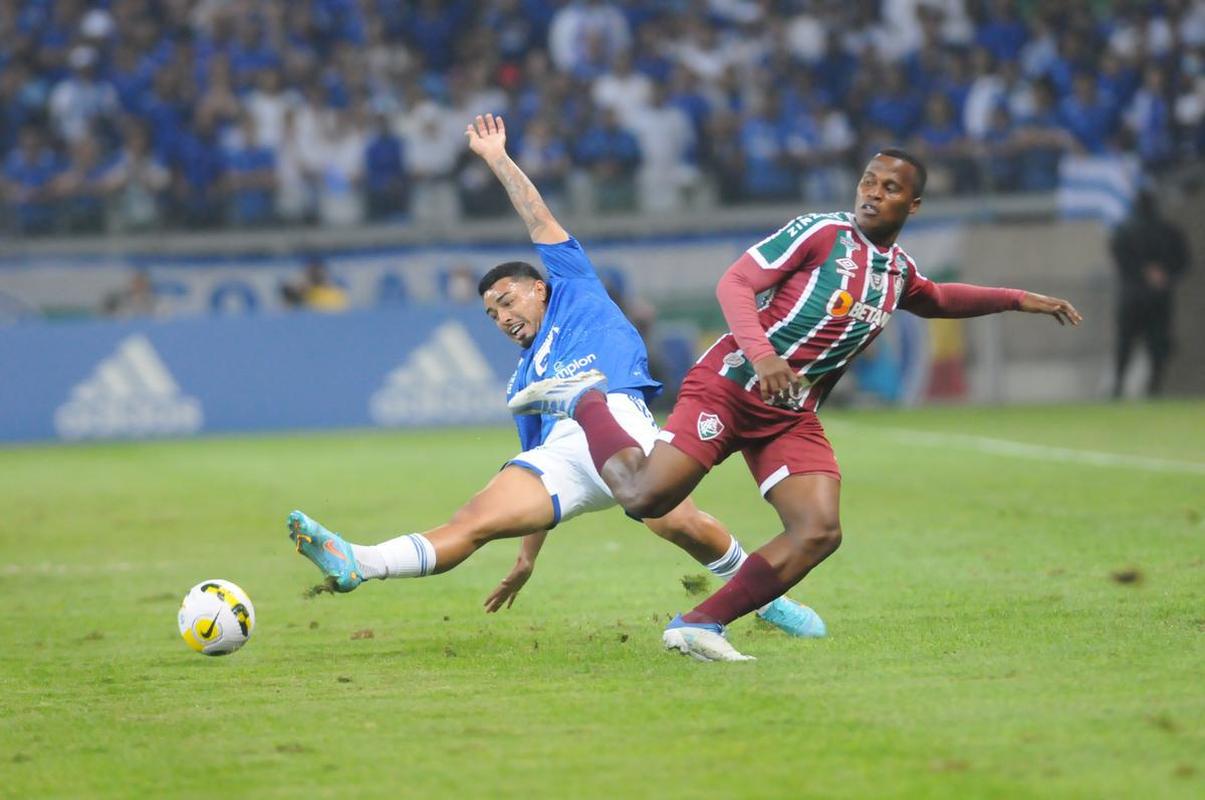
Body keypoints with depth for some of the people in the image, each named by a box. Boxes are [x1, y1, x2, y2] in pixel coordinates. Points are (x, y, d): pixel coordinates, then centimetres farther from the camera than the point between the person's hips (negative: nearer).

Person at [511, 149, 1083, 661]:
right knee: (645, 499, -18)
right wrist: (761, 354, -30)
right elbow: (734, 283, -14)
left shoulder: (899, 271, 14)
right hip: (731, 386, -6)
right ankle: (584, 401, 10)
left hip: (792, 416, 6)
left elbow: (935, 300, 39)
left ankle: (700, 626, -8)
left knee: (819, 532, -14)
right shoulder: (821, 233, -7)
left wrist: (1016, 299, 34)